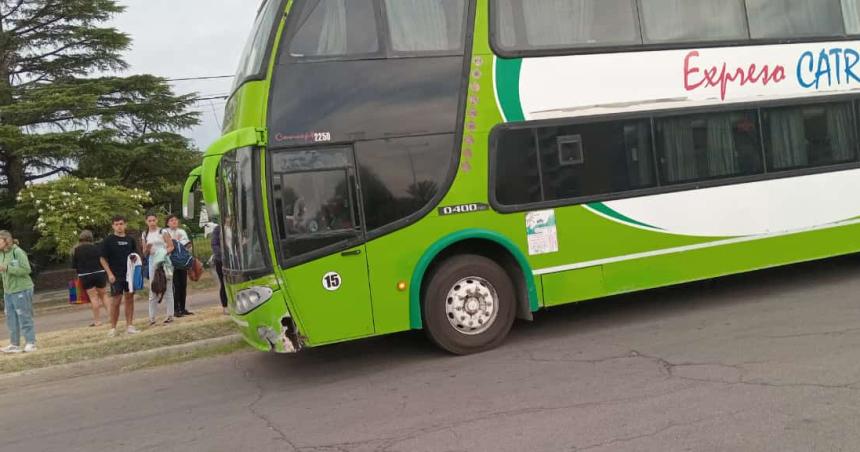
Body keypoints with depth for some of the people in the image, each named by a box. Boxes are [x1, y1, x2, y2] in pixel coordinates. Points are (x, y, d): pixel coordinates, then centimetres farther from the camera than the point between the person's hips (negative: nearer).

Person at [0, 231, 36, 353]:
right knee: (11, 318, 10)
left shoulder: (18, 252, -13)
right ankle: (14, 344, 16)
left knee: (24, 317, -2)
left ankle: (30, 343, 5)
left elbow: (26, 270, -19)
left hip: (21, 290, -8)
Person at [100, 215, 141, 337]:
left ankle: (129, 326, 12)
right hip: (116, 275, -4)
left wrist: (135, 258, -2)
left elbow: (135, 254, 22)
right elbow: (103, 259, -2)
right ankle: (113, 328, 4)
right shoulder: (108, 240, -2)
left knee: (129, 298, 6)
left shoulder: (130, 239, 10)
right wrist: (109, 274, -11)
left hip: (129, 274, 4)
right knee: (116, 300, -4)